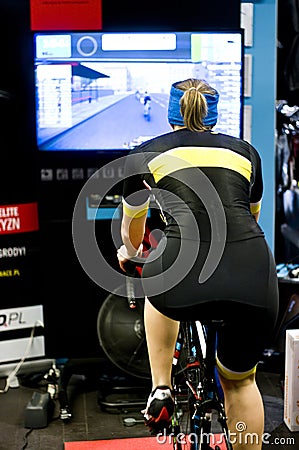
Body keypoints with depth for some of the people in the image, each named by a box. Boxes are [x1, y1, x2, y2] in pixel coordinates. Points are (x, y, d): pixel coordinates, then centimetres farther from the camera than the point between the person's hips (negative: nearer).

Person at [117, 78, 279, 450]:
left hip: (184, 280, -2)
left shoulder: (147, 153, 19)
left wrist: (129, 253, 58)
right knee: (239, 382, 27)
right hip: (254, 281, 2)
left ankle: (161, 391, 31)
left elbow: (131, 231, 35)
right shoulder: (245, 151, 23)